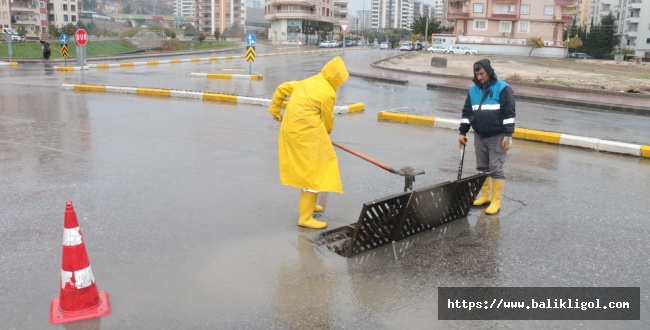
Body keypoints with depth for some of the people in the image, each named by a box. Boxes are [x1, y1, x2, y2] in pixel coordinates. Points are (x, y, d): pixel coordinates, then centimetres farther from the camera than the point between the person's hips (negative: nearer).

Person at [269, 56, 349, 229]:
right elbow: (327, 119, 0)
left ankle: (308, 203, 39)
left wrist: (275, 111, 26)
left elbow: (281, 89, 17)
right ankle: (305, 218, -1)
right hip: (306, 134, -9)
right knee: (313, 173, -2)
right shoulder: (328, 93, -11)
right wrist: (327, 132, 22)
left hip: (292, 130, 9)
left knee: (307, 170, 24)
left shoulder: (308, 82, 12)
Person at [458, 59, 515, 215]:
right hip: (479, 136, 6)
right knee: (482, 168, 13)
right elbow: (467, 112, 13)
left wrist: (508, 135, -17)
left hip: (497, 137, -6)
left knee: (496, 169, -4)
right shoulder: (473, 90, 7)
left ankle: (496, 202, 2)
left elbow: (509, 113, -13)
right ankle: (485, 196, 26)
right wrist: (463, 132, 9)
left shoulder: (503, 88, -10)